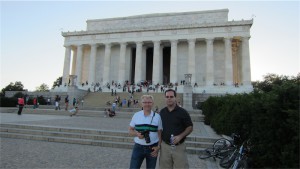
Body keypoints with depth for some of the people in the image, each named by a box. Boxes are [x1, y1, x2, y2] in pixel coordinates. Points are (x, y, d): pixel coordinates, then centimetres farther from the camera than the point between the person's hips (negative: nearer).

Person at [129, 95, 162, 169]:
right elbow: (130, 131, 4)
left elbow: (160, 133, 3)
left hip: (152, 148, 0)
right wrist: (137, 134, -16)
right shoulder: (136, 115, 0)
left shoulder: (157, 116, -1)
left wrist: (158, 147, -6)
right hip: (138, 147, 0)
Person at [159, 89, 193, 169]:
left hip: (179, 146, -3)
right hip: (165, 146, 3)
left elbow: (190, 127, -3)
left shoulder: (182, 112, -7)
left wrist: (180, 136, -17)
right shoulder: (162, 112, 5)